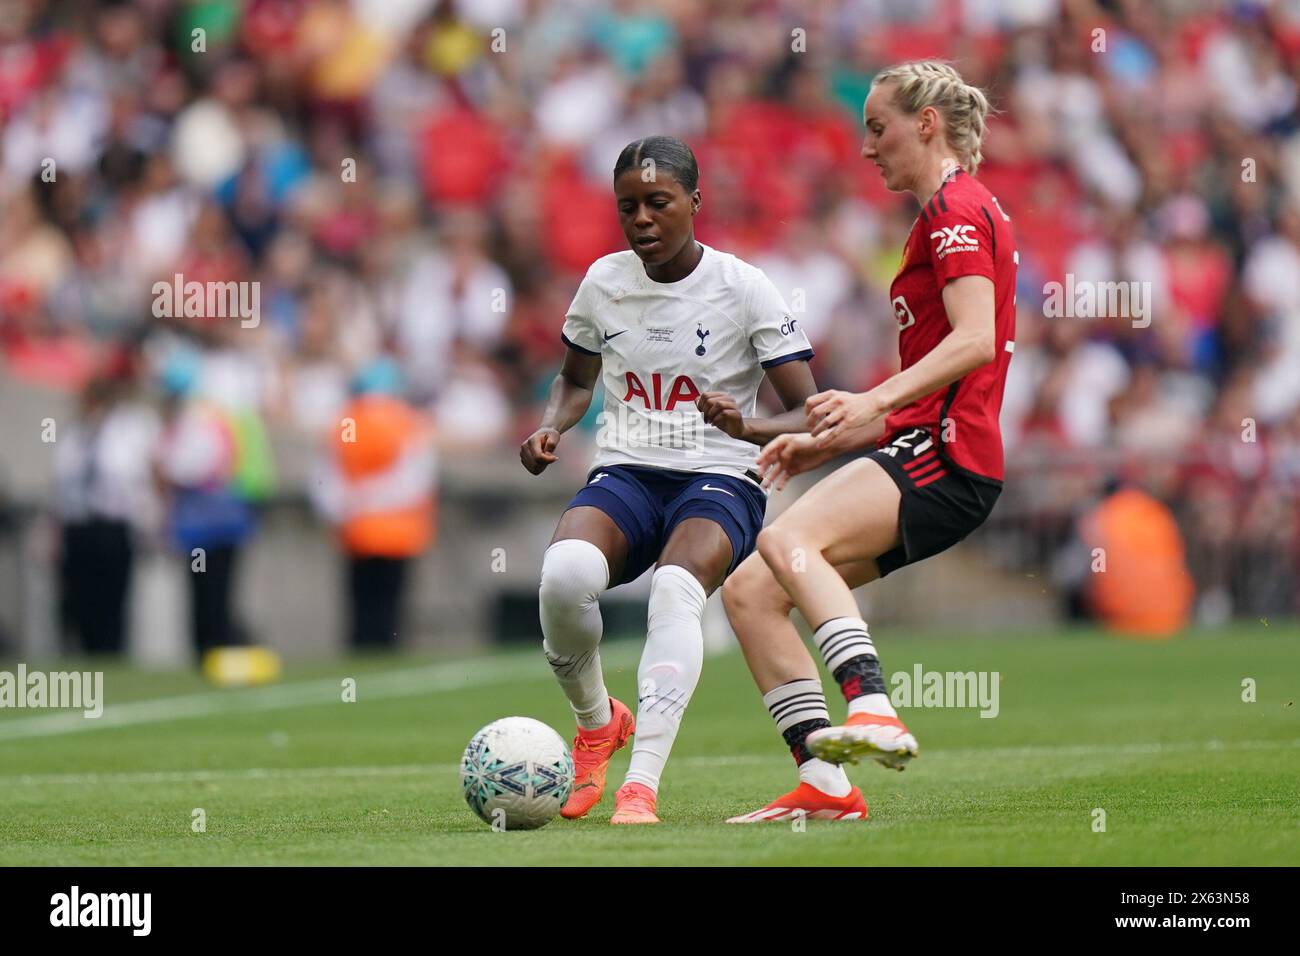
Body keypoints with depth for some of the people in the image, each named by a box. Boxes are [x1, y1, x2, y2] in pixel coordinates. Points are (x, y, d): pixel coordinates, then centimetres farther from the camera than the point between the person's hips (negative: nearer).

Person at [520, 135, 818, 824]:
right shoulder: (603, 282, 6)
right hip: (623, 477, 3)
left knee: (677, 587, -37)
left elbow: (810, 417, -4)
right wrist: (550, 428, 3)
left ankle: (642, 786, -43)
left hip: (718, 481, -3)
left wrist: (747, 426, -25)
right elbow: (576, 379, 25)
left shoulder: (744, 289, -5)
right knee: (565, 575, -31)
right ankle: (597, 721, -1)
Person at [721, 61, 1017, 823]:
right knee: (749, 591, 1)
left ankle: (875, 711, -44)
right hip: (924, 453, 10)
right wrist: (831, 442, 23)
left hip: (945, 457, -10)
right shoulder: (956, 211, 25)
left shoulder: (956, 208, -5)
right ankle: (825, 785, -5)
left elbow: (974, 339, -21)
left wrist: (874, 401, -31)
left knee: (789, 540, -32)